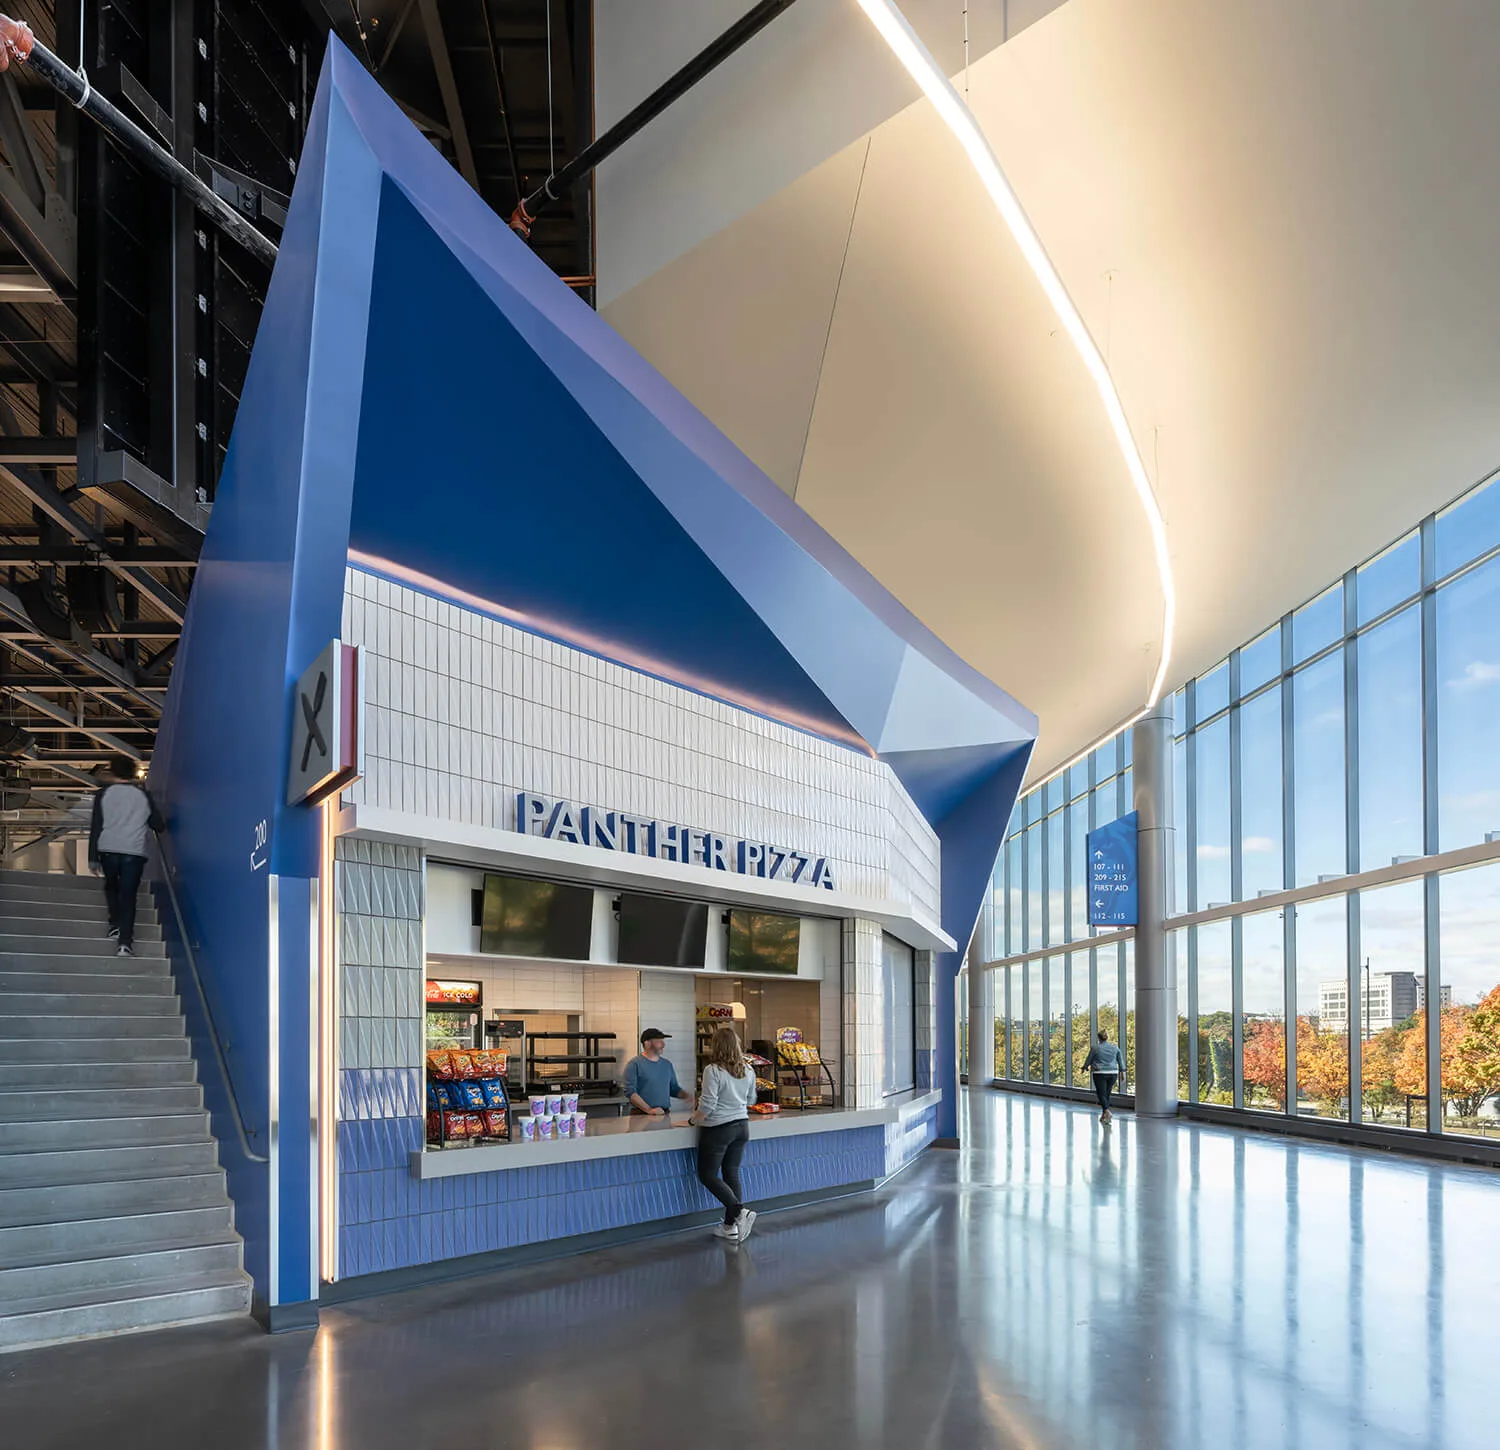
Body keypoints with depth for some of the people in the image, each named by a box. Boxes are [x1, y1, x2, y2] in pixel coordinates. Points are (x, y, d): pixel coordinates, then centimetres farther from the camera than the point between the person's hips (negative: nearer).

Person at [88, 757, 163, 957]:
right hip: (135, 852, 0)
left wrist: (92, 858, 3)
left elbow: (96, 826, 2)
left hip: (108, 850, 0)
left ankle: (116, 924, 18)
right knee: (128, 895, 0)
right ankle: (125, 941, -10)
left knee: (111, 886, 26)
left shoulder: (104, 793, 5)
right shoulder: (143, 795, 9)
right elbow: (157, 825, 14)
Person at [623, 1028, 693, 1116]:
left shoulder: (667, 1064, 14)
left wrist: (688, 1097, 2)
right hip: (641, 1115, -5)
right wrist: (649, 1110, -19)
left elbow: (674, 1089, 22)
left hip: (664, 1115, 5)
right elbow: (630, 1092, -11)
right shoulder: (634, 1064, -4)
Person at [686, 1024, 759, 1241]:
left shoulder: (713, 1071, -17)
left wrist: (693, 1121, -5)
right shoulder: (748, 1070, 3)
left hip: (718, 1129, -7)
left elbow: (707, 1105, -19)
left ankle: (739, 1211, -12)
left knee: (708, 1175, 4)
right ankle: (730, 1226, 14)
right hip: (742, 1126, 7)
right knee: (732, 1174, 13)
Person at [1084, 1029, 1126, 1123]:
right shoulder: (1115, 1047, 6)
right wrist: (1122, 1072, 18)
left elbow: (1088, 1060, 6)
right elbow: (1120, 1061, 10)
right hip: (1113, 1073, 4)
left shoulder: (1095, 1048, -5)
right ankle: (1104, 1115, 22)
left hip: (1100, 1073, -4)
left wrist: (1085, 1067, 24)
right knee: (1107, 1093, 15)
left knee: (1101, 1094, -4)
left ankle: (1106, 1111, -25)